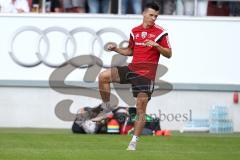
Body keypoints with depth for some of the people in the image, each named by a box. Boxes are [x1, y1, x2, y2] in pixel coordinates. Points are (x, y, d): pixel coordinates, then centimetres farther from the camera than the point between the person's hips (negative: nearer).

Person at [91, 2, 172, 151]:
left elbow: (169, 54, -4)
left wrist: (156, 45, -20)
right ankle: (107, 107, 5)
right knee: (103, 76, -12)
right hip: (132, 68, 5)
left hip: (146, 74, -5)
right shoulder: (135, 31, 11)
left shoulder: (160, 33, -3)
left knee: (141, 109, -6)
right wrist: (116, 49, 8)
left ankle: (134, 142, 3)